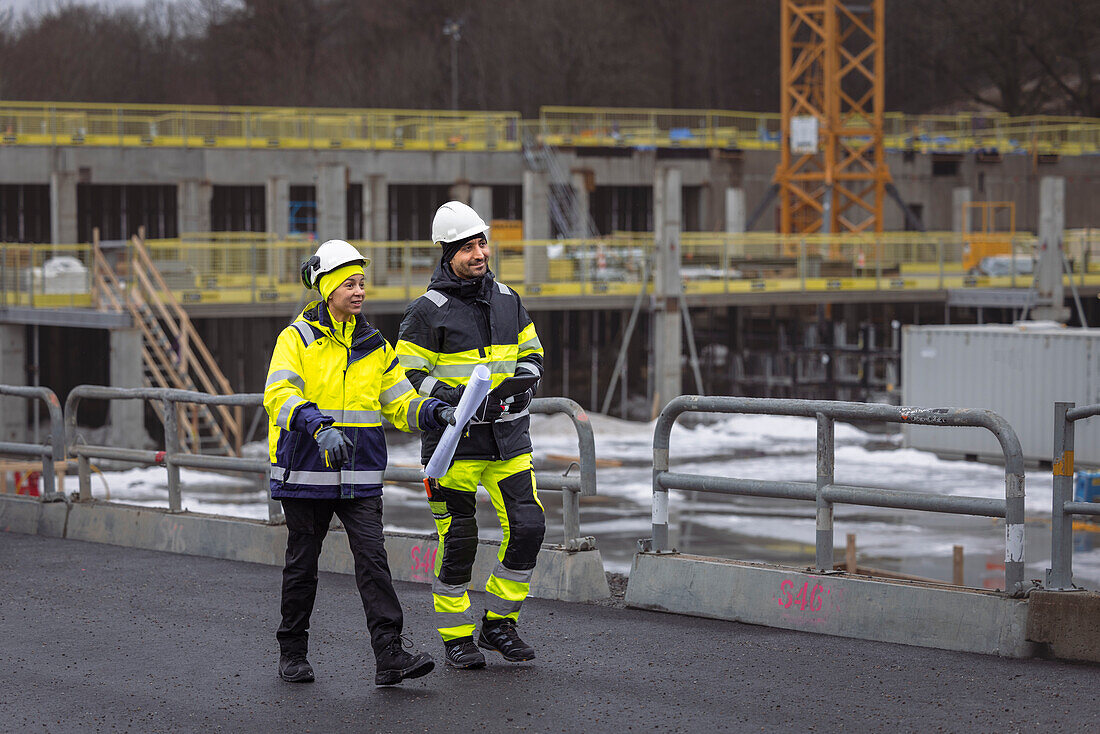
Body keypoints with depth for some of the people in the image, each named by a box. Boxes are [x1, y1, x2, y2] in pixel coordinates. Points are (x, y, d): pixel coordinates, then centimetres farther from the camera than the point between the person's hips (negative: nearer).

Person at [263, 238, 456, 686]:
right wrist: (320, 426, -36)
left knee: (372, 558, -9)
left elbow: (400, 404, 12)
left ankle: (390, 657, -15)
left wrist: (436, 413, -9)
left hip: (359, 478, 3)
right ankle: (292, 653, 23)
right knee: (302, 563, 8)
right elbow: (279, 396, -19)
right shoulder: (298, 338, -5)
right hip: (306, 471, -3)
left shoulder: (374, 347, 11)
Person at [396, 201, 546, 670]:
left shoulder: (507, 300, 9)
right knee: (458, 540, -1)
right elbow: (407, 376, -6)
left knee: (528, 526, -4)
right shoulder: (428, 311, -7)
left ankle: (499, 623, 12)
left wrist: (525, 377, -3)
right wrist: (451, 397, -21)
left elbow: (531, 352, 19)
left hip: (508, 436, 5)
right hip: (455, 440, -5)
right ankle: (456, 637, 13)